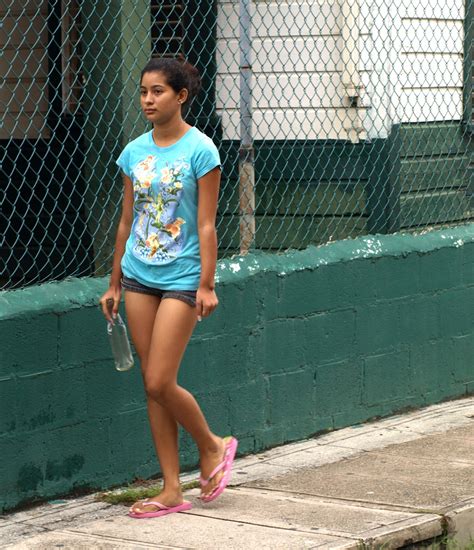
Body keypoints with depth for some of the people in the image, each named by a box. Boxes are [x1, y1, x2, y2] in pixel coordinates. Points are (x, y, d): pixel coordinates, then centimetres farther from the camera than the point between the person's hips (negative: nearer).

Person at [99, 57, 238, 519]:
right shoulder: (135, 152, 7)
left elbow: (206, 225, -10)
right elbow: (127, 221, 13)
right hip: (139, 276, 6)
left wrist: (206, 285, -15)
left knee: (160, 383, -10)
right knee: (152, 386, 6)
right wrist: (114, 284, 14)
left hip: (181, 278, -6)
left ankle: (213, 447, 18)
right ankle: (172, 490, 11)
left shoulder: (200, 150, -9)